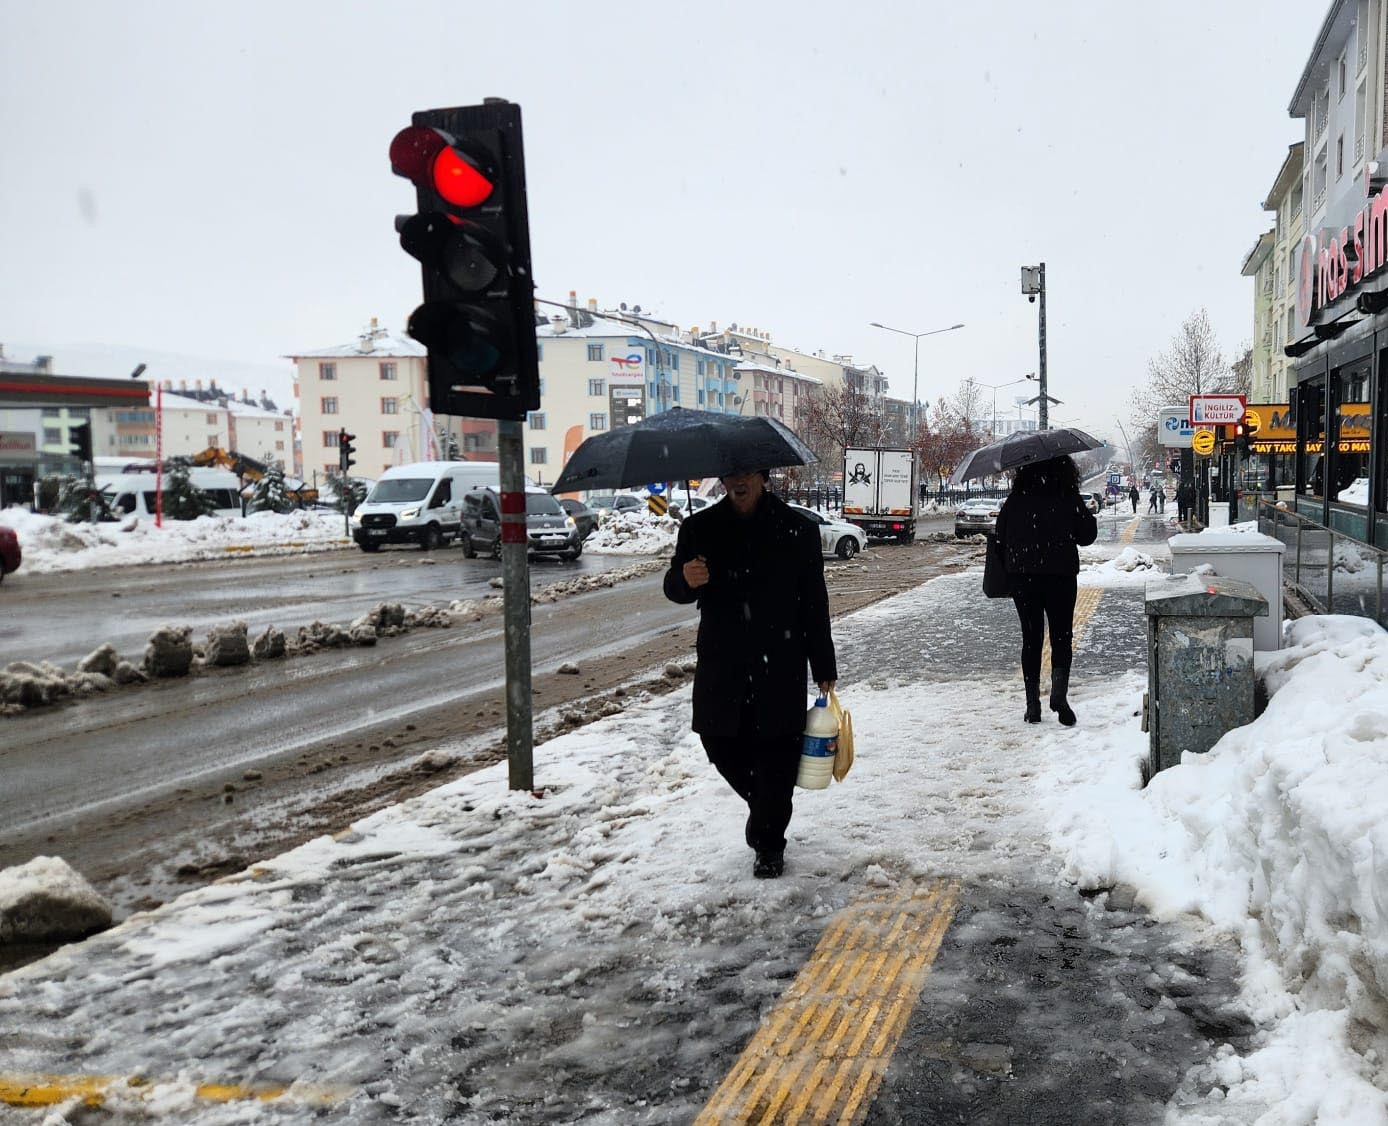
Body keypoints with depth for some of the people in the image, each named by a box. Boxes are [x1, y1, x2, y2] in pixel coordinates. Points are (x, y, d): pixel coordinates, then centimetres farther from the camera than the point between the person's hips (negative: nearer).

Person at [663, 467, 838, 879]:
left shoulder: (797, 530, 0)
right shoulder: (701, 528, 4)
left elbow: (815, 603, 3)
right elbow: (673, 589, 3)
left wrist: (824, 668, 3)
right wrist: (685, 579, -22)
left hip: (780, 665, -2)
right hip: (721, 664, 2)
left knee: (776, 755, 1)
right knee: (720, 744, 8)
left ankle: (768, 845, 19)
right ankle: (762, 805, 38)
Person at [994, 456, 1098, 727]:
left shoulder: (1015, 499, -1)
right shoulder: (1070, 498, -6)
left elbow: (1001, 535, 3)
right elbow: (1087, 536, 0)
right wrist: (1086, 514, 17)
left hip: (1021, 577, 2)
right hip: (1060, 575, -2)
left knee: (1031, 639, 10)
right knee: (1061, 637, 8)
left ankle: (1033, 705, 8)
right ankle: (1059, 692, -14)